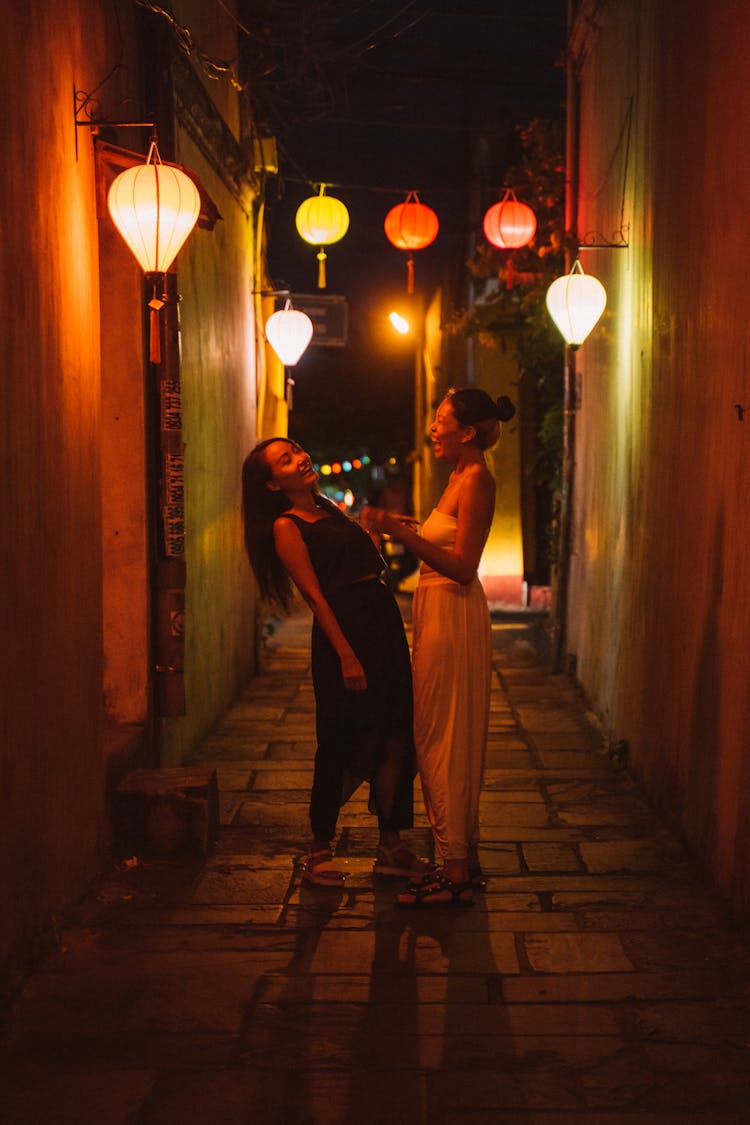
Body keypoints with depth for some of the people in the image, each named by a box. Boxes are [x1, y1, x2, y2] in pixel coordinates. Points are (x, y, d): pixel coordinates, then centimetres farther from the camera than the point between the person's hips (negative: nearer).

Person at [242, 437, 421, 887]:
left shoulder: (332, 511, 18)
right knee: (344, 745, -1)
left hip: (385, 625, 8)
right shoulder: (286, 526, -5)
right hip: (344, 631, -7)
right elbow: (314, 594, -13)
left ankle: (391, 844, 18)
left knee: (393, 739, 8)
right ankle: (321, 849, 14)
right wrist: (346, 655, -17)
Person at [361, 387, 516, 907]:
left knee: (442, 740, -6)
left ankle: (456, 873, 0)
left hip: (454, 614, -10)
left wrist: (402, 533, -26)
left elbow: (462, 566, -21)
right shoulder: (461, 477, 15)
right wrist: (403, 530, 19)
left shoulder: (477, 480, -14)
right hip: (440, 612, 10)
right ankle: (465, 861, 22)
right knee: (453, 741, 13)